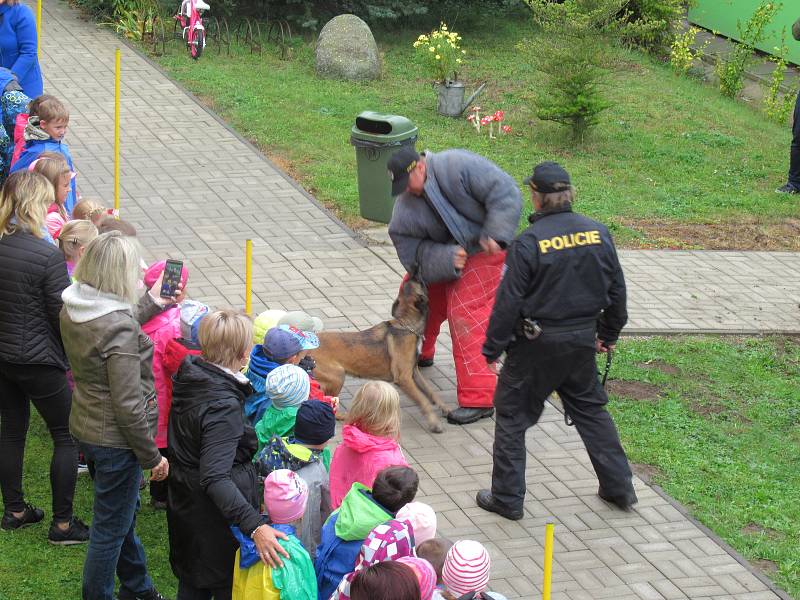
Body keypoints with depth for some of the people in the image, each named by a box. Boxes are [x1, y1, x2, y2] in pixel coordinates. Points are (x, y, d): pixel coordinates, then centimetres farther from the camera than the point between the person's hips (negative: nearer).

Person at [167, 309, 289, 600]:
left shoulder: (188, 376, -4)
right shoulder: (223, 407, -31)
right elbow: (215, 478, -37)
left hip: (184, 499, 9)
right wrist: (255, 526, -45)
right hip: (214, 511, -9)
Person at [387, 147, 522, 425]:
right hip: (445, 253, 7)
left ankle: (478, 399, -16)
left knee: (465, 314, -17)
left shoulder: (457, 166, -26)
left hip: (484, 249, -7)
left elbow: (505, 193, -28)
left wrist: (495, 236, -35)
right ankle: (420, 353, 44)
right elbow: (413, 254, -13)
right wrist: (447, 260, -32)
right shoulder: (404, 209, -10)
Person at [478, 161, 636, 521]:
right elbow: (616, 290, 8)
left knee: (512, 415, 9)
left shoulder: (528, 243, -18)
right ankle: (619, 488, 26)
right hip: (582, 342, 5)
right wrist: (609, 335, 22)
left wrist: (492, 348, -4)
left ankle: (507, 498, 12)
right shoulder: (598, 234, -1)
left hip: (536, 344, -5)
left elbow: (509, 302, -15)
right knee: (591, 410, 21)